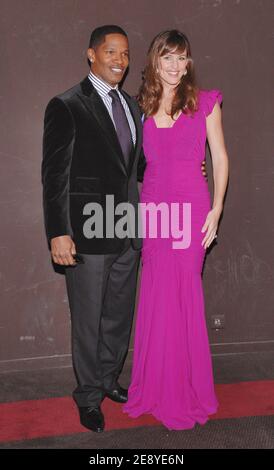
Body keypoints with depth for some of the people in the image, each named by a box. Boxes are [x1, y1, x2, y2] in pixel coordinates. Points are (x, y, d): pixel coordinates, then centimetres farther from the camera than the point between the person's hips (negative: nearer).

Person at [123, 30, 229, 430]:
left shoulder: (204, 102, 3)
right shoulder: (142, 105, 10)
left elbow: (220, 158, 2)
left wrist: (216, 210, -6)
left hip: (190, 207, -3)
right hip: (152, 206, 3)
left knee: (181, 295, 1)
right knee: (155, 297, 8)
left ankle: (185, 393, 21)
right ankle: (157, 387, 25)